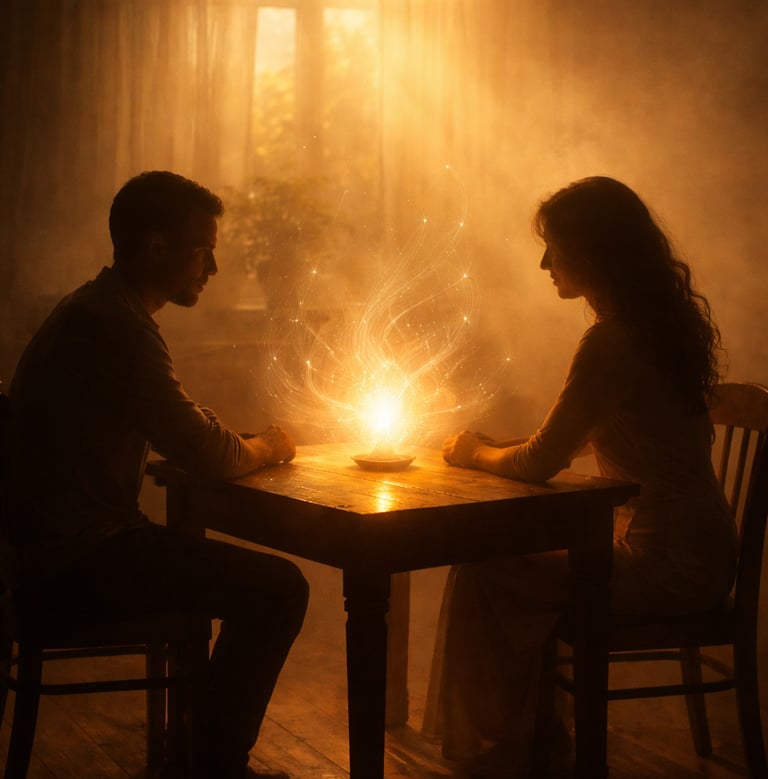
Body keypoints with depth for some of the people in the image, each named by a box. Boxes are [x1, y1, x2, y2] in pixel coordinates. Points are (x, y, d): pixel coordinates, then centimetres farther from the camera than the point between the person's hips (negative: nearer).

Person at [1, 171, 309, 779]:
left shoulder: (94, 312, 15)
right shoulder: (117, 328, -20)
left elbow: (180, 437, 20)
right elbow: (209, 456, -21)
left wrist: (252, 446, 5)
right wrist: (267, 448, 0)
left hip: (61, 550, 11)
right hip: (77, 564, -11)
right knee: (278, 589, -13)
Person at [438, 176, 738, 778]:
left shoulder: (613, 341, -22)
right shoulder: (664, 317, 7)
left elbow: (540, 464, -16)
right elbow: (583, 438, 18)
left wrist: (477, 455, 3)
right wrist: (498, 448, 10)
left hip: (667, 564, -10)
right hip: (693, 545, 10)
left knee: (485, 576, -4)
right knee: (513, 550, 18)